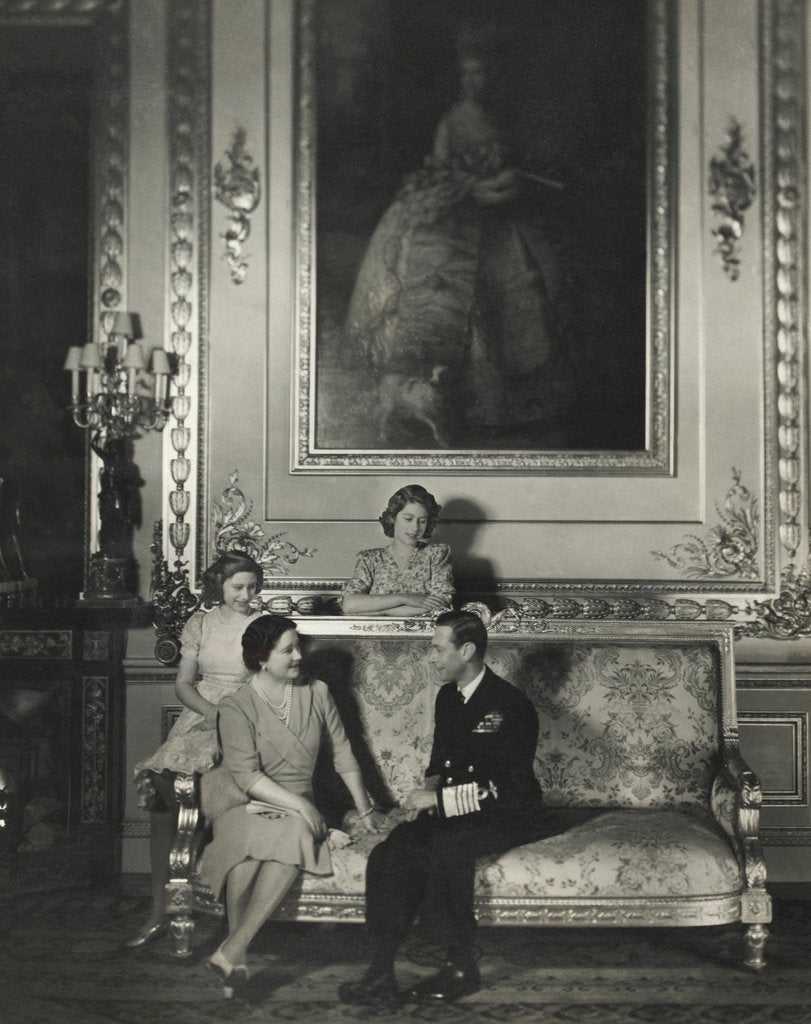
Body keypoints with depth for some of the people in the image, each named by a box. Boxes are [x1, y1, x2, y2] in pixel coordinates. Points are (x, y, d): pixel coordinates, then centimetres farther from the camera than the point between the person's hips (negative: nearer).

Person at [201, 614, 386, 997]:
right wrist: (299, 805, -20)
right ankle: (238, 959, -32)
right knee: (249, 841, -39)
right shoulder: (236, 707, -4)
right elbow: (246, 775, -12)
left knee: (295, 836, -35)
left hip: (299, 810, 2)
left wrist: (364, 809, 10)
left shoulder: (316, 692, 8)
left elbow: (342, 754, 14)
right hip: (248, 806, -2)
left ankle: (231, 951, -38)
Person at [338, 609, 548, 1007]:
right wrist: (431, 788, 1)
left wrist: (438, 798, -18)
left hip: (508, 818, -7)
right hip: (454, 812, 7)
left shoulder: (508, 705, -15)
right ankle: (381, 972, -23)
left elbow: (504, 791, -20)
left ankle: (462, 967, -21)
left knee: (448, 845, -37)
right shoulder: (448, 697, 10)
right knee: (390, 853, -21)